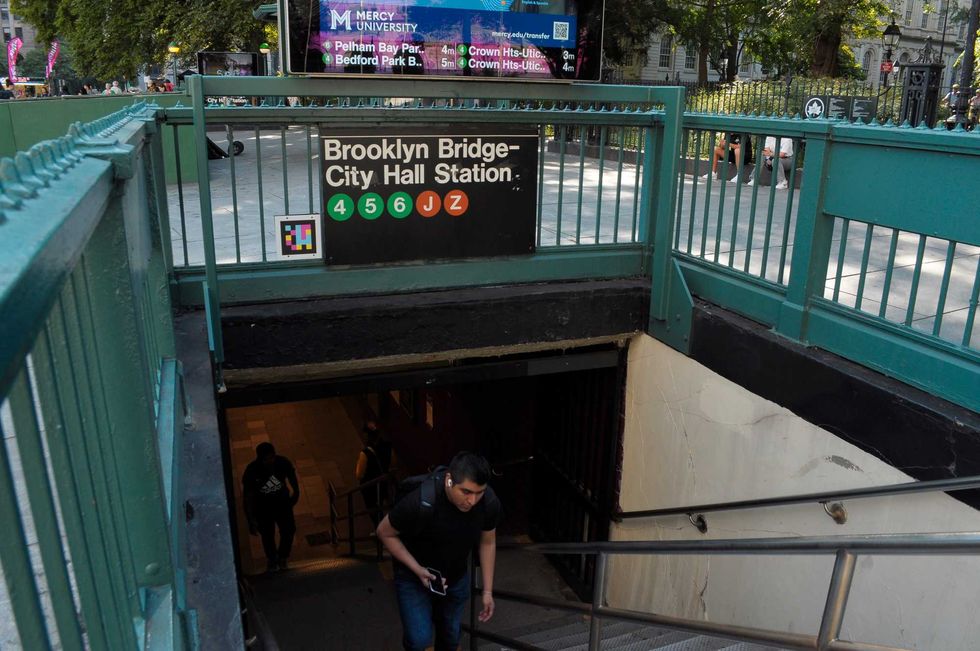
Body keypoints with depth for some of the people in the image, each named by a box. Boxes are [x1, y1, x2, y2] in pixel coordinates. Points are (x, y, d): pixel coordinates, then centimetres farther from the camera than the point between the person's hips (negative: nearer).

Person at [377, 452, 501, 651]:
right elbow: (385, 533, -18)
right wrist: (417, 570, -24)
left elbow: (488, 542, -4)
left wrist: (487, 590, -2)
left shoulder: (490, 502, -25)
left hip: (456, 578, 4)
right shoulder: (420, 502, -37)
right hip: (413, 576, -3)